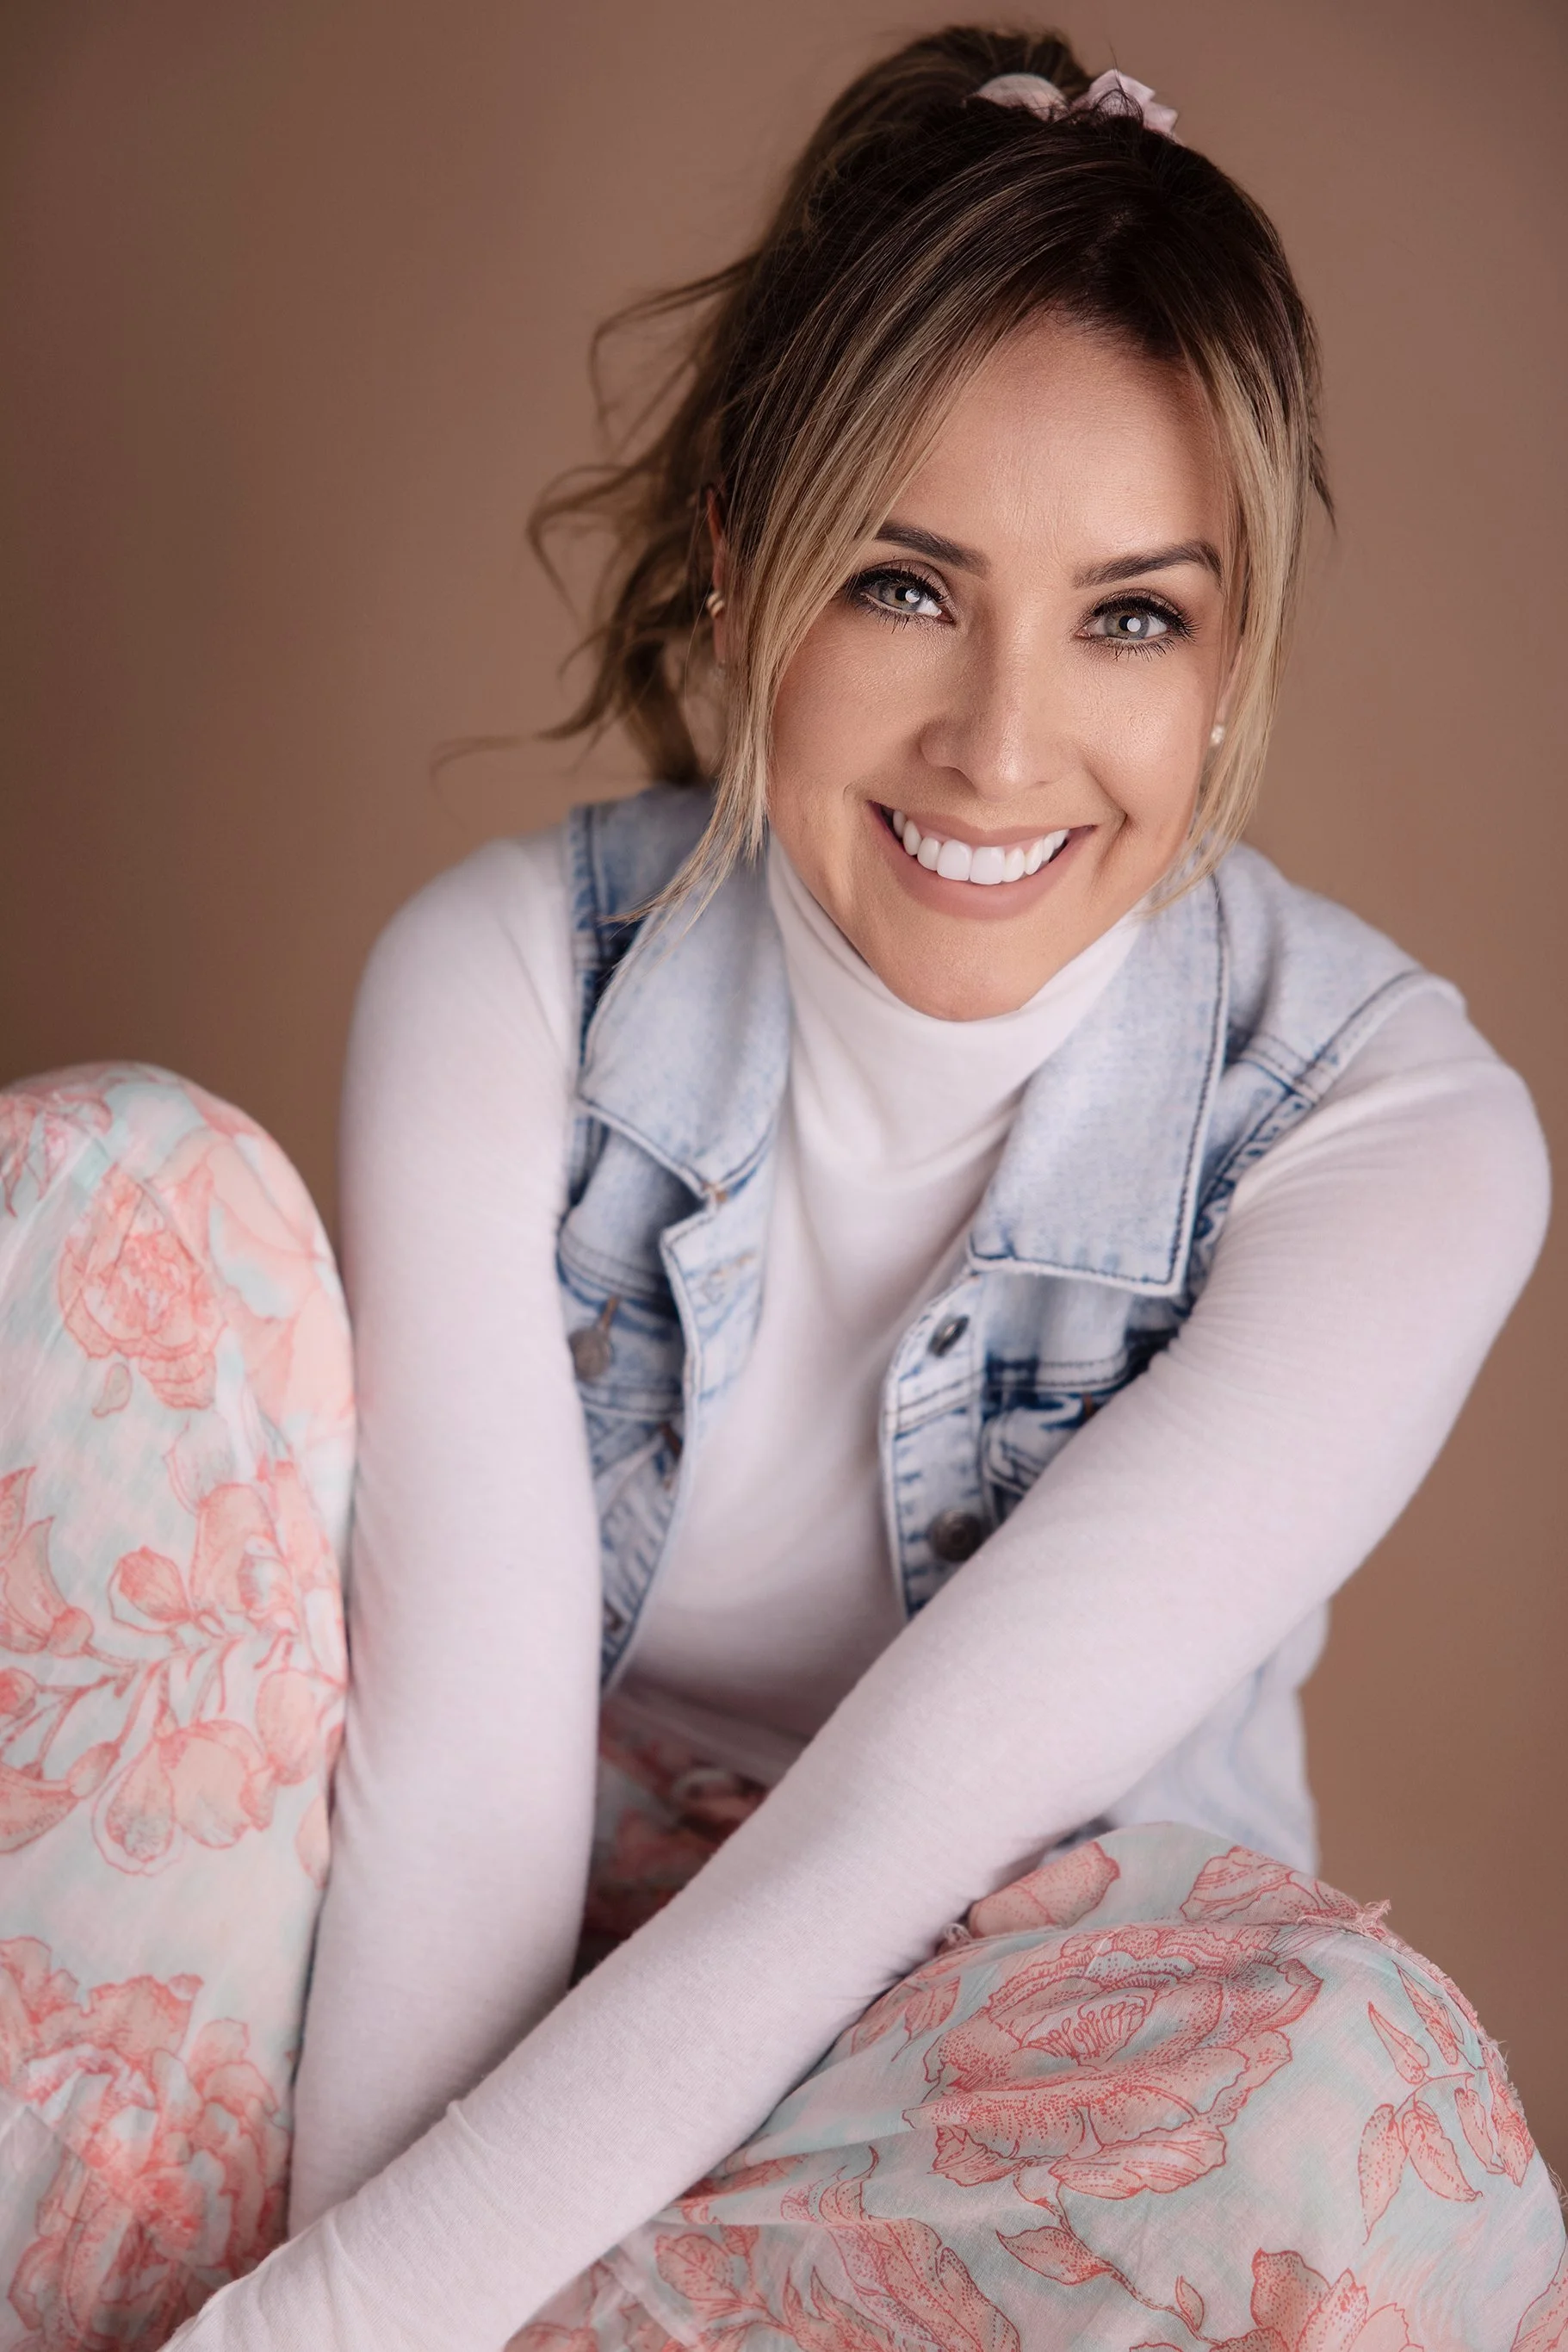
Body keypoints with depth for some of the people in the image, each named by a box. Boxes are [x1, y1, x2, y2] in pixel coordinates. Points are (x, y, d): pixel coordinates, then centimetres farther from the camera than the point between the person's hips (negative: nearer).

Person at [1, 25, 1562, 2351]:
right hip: (504, 1974, 1)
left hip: (983, 2029, 0)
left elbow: (912, 1827, -26)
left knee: (1354, 2088, -37)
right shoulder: (507, 981, -12)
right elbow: (465, 1771, -21)